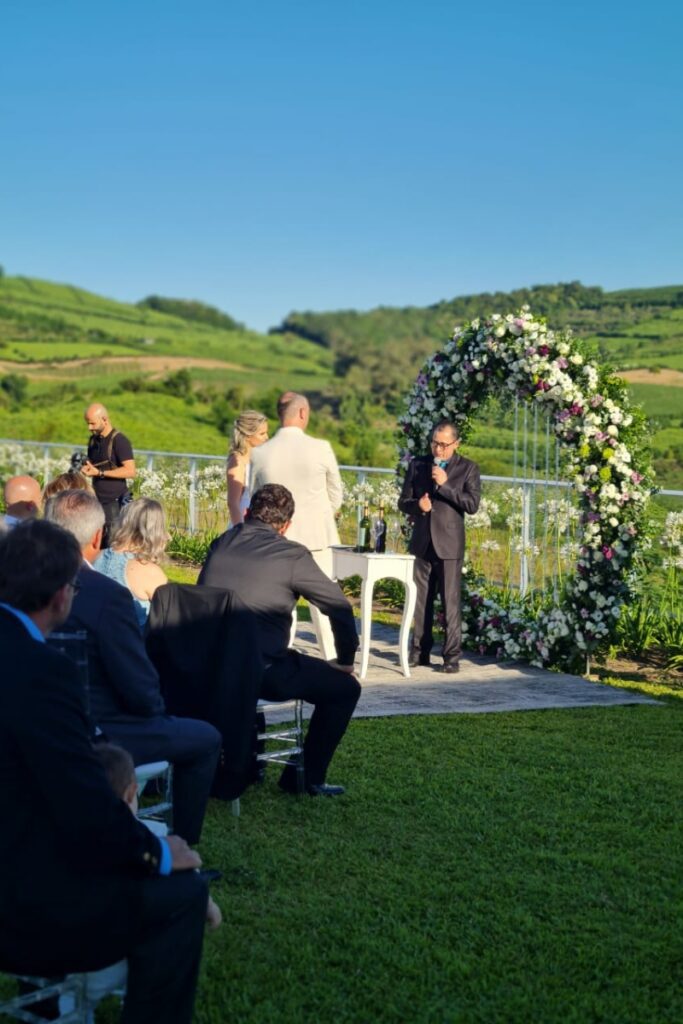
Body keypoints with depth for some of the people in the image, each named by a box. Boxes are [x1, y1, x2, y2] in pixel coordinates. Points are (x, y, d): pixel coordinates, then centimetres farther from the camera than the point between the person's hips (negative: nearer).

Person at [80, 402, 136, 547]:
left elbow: (131, 471, -19)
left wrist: (100, 473, -21)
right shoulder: (93, 440, 12)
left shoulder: (119, 440, -11)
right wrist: (86, 467, 2)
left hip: (115, 503, -7)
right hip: (97, 502, 7)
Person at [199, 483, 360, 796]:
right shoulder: (292, 555, -6)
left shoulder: (221, 544, 10)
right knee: (345, 687, 10)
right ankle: (307, 777, 15)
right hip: (261, 670, -7)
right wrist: (345, 661, 11)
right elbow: (340, 608, -4)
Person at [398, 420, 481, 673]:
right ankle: (419, 651, 19)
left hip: (449, 544, -4)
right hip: (422, 542, 4)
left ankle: (452, 656, -1)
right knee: (421, 600, 10)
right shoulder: (418, 465, 8)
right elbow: (403, 502, 10)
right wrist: (417, 505, -13)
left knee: (450, 602, -5)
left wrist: (445, 485, -18)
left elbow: (472, 505, -10)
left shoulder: (468, 468, 0)